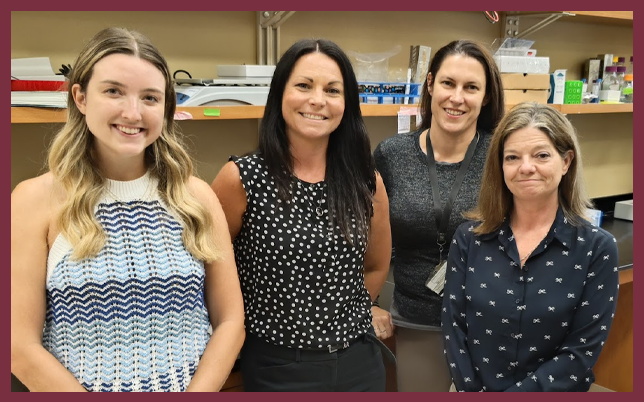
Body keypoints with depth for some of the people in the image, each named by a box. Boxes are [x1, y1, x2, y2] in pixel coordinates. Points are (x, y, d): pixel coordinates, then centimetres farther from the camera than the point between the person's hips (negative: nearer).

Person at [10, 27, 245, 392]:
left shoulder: (196, 196, -6)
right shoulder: (37, 200, -11)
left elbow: (230, 322, -5)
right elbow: (22, 347, -12)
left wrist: (197, 391, -16)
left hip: (195, 385, 2)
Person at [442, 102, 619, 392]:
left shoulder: (597, 248, -8)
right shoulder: (469, 238, -4)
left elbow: (582, 353, -9)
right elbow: (453, 327, -3)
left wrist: (512, 394, -14)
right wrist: (470, 390, -12)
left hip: (550, 390, 0)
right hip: (475, 385, 1)